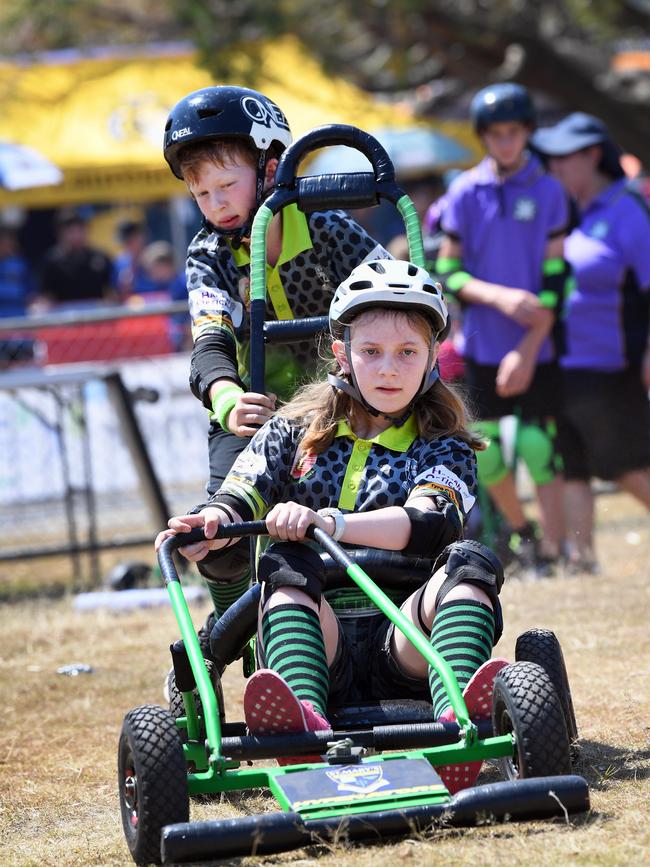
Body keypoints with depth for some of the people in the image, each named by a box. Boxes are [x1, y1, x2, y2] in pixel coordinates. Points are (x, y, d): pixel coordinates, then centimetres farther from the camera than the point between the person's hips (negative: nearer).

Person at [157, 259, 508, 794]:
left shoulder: (445, 449, 13)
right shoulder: (295, 434, 18)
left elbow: (429, 526, -10)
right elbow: (237, 501, 3)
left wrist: (328, 523, -27)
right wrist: (211, 526, -24)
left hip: (402, 646, 0)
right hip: (317, 637, 0)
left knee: (470, 561, -27)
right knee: (286, 568, -29)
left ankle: (459, 717, -60)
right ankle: (305, 715, -63)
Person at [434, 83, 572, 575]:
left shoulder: (548, 193, -1)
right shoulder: (464, 193, 2)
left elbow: (555, 277, -4)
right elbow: (448, 273, 1)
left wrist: (528, 350, -12)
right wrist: (500, 297, -17)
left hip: (538, 350, -2)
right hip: (483, 348, 2)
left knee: (541, 451, -8)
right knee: (487, 455, 6)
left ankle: (552, 549, -1)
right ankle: (522, 533, 30)